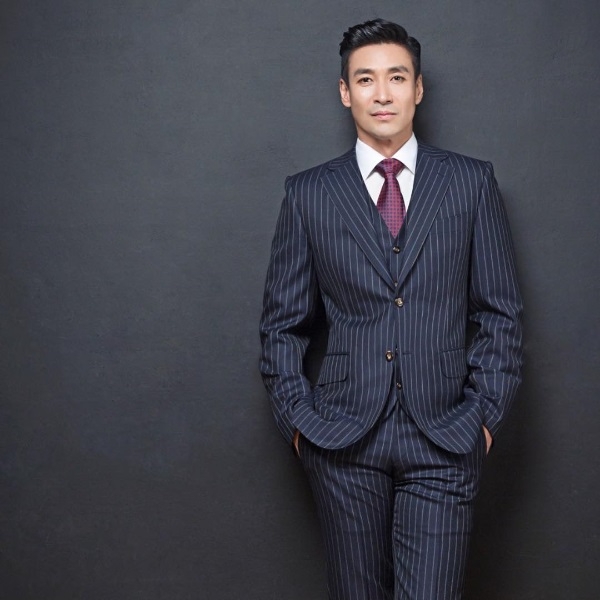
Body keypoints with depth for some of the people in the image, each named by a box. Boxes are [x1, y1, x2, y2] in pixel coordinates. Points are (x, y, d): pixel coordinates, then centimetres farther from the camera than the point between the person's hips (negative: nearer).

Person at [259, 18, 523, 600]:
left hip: (444, 438, 0)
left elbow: (499, 313, 6)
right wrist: (298, 417, 0)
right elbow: (282, 324, 8)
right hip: (344, 439, 1)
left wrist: (486, 414, -1)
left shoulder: (471, 183, 4)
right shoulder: (308, 193, 4)